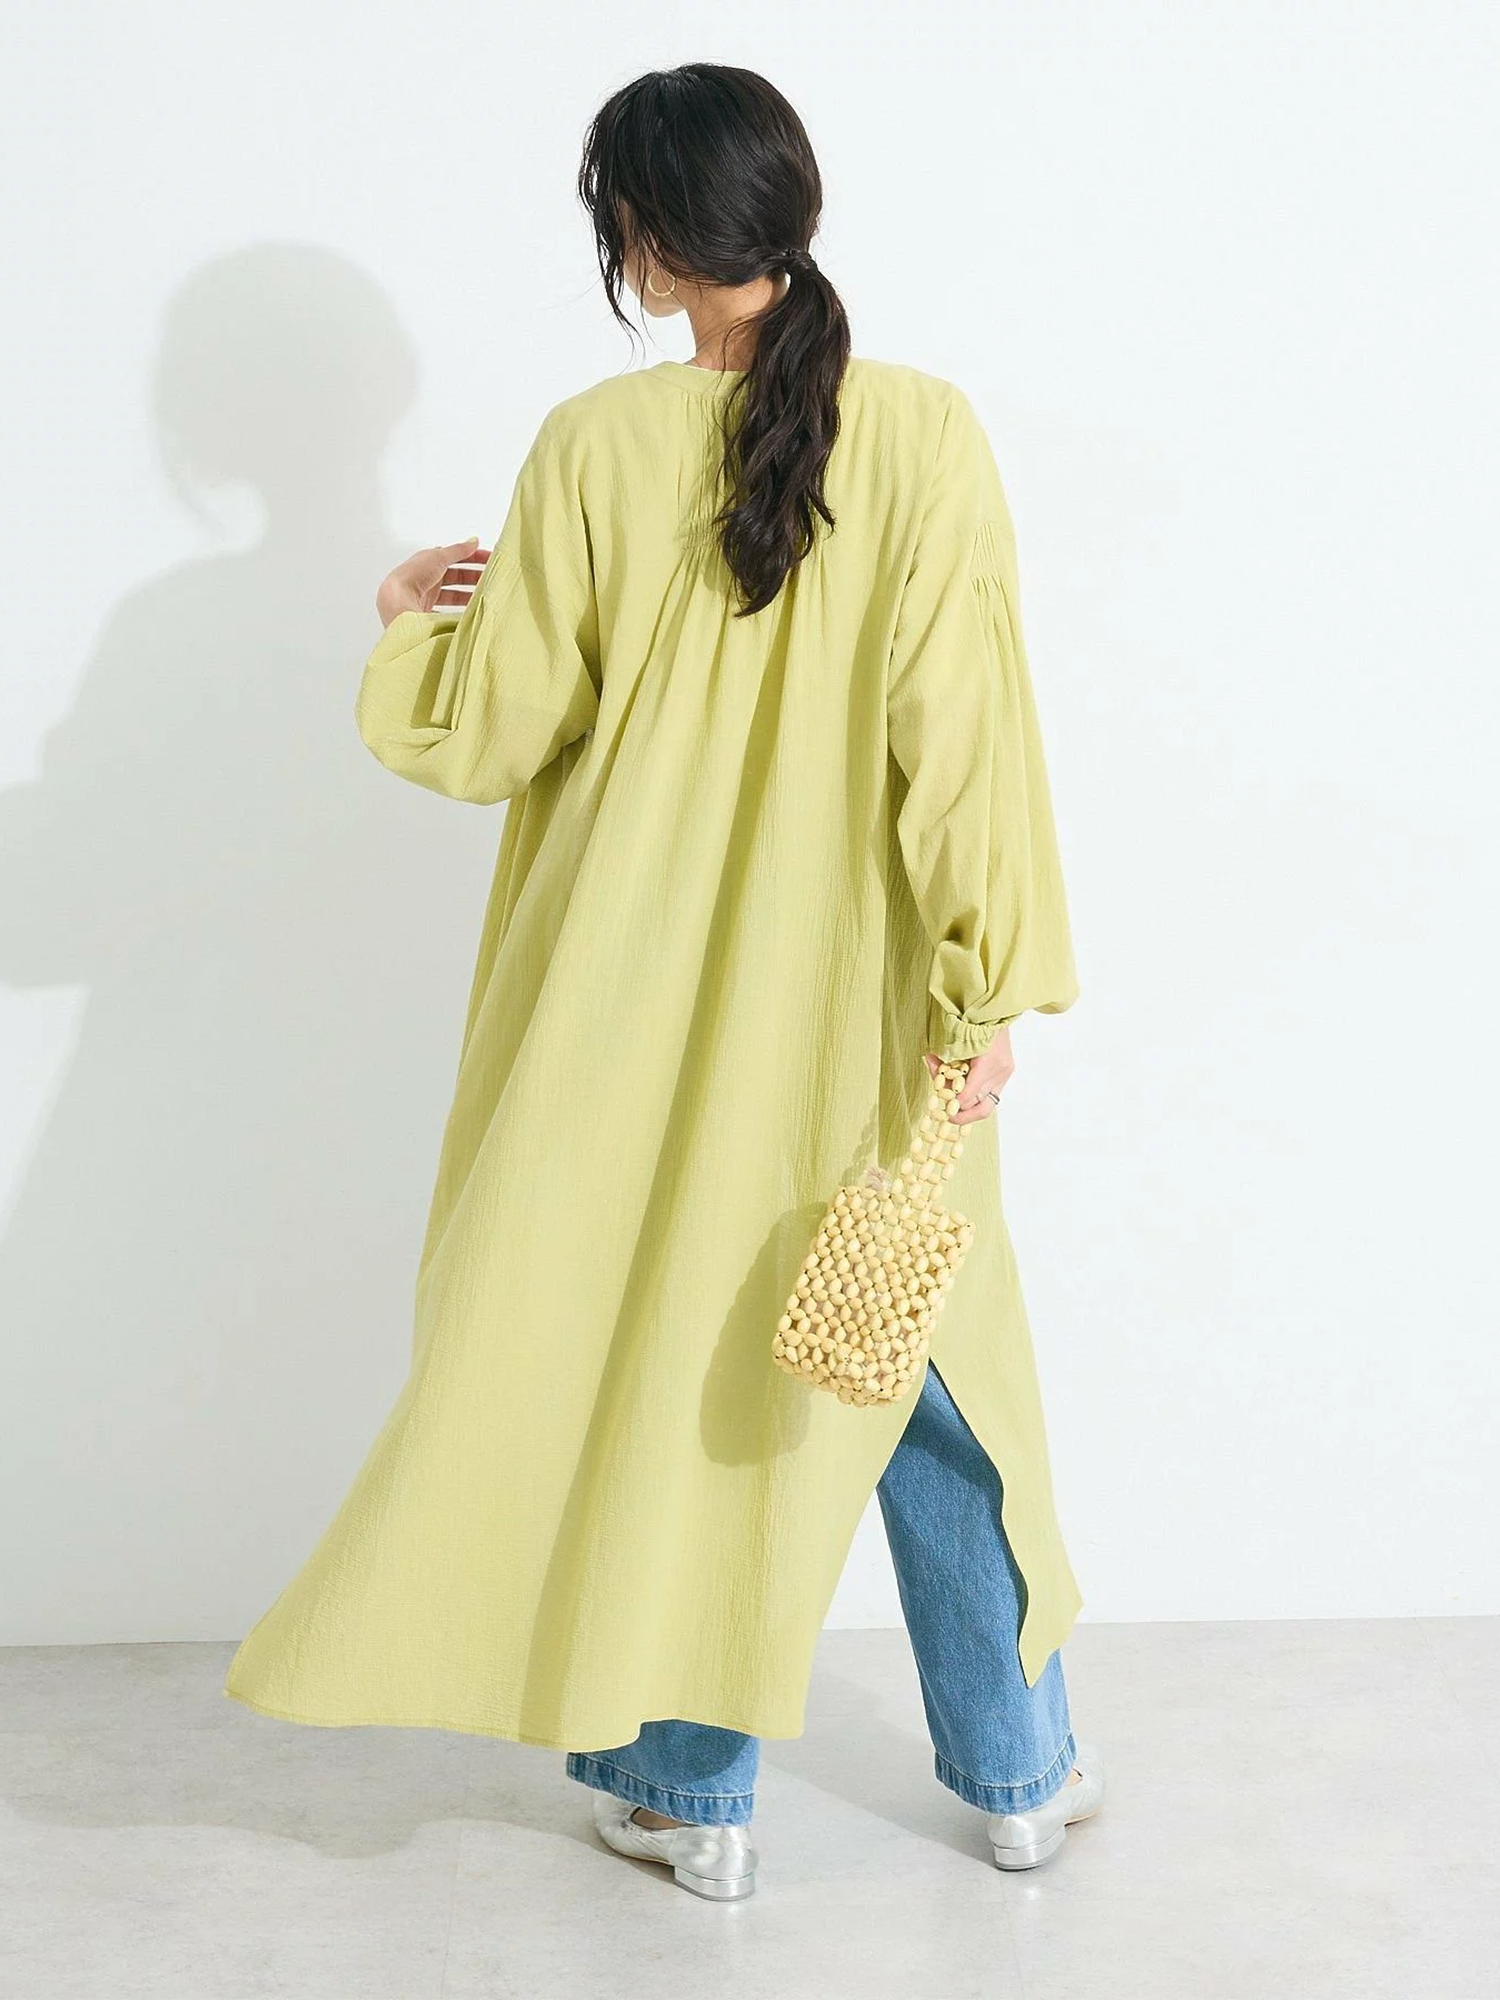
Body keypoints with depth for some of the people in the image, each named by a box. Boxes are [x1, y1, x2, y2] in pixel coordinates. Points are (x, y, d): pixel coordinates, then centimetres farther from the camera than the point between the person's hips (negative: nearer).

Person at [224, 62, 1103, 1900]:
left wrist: (407, 623, 15)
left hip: (641, 1012, -1)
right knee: (923, 1368, 15)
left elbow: (492, 733, -5)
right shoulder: (926, 431, -9)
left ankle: (691, 1793, 24)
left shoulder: (595, 450, -9)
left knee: (656, 1355, 13)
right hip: (858, 1012, 1)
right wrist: (989, 976, -6)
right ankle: (1016, 1770, 28)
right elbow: (962, 721, -12)